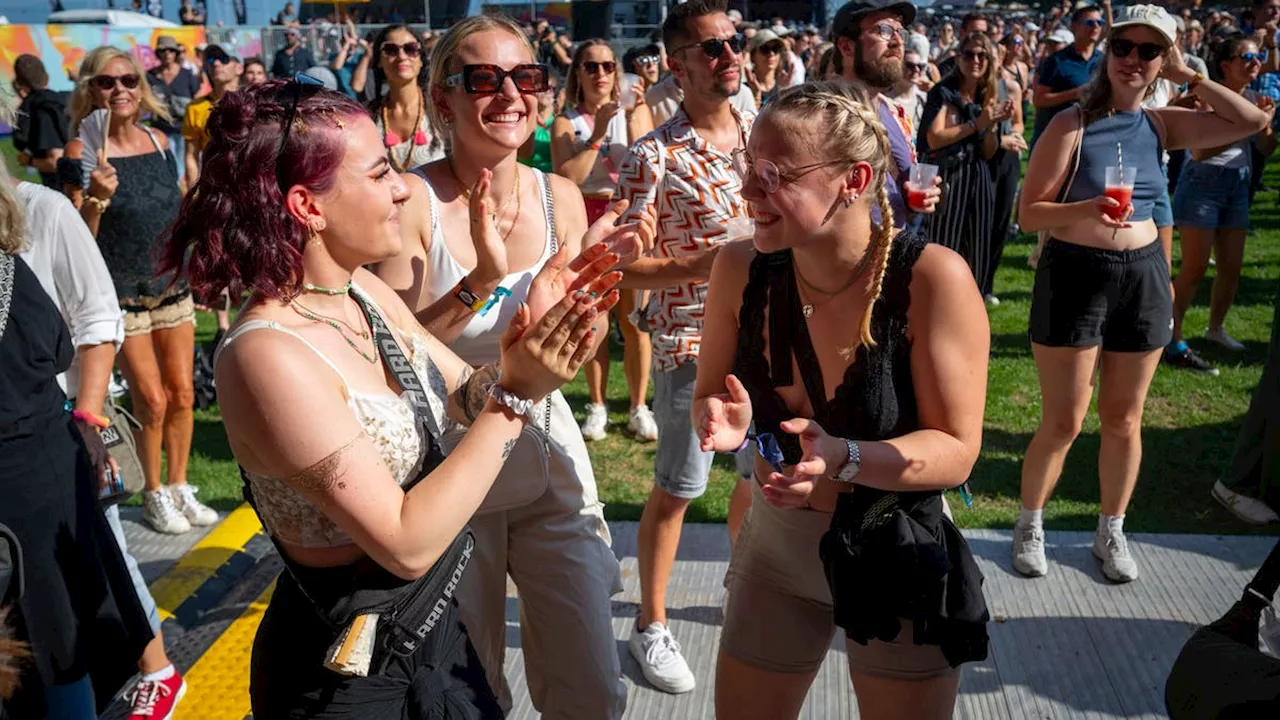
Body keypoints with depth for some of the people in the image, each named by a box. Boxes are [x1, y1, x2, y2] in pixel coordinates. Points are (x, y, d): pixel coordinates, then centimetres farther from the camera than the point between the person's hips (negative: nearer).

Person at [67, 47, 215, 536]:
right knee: (152, 400, -2)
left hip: (172, 285, 5)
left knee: (182, 394, 7)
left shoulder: (158, 140, 3)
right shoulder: (86, 152, -12)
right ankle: (153, 497, 17)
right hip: (121, 293, -5)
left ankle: (179, 488, 23)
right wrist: (96, 198, -30)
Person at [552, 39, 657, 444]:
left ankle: (638, 407, 10)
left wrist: (634, 119, -16)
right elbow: (566, 177, -12)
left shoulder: (635, 109, 4)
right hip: (587, 222, 1)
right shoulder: (566, 123, 3)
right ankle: (597, 406, 17)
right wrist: (597, 135, -15)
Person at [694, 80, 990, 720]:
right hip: (775, 547, 3)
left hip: (898, 555, -3)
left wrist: (844, 458, -36)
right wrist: (727, 423, -22)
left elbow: (957, 452, -19)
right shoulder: (741, 270, -11)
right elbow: (708, 399, 1)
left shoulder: (931, 278, -22)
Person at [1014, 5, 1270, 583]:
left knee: (1123, 420, 13)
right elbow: (1028, 213, -12)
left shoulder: (1161, 125, 5)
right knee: (1063, 423, 1)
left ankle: (1111, 532, 30)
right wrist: (1087, 208, -29)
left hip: (1143, 277, 5)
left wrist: (1187, 76, 1)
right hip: (1074, 275, -4)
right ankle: (1030, 525, 22)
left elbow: (1253, 122, 2)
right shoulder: (1072, 125, -9)